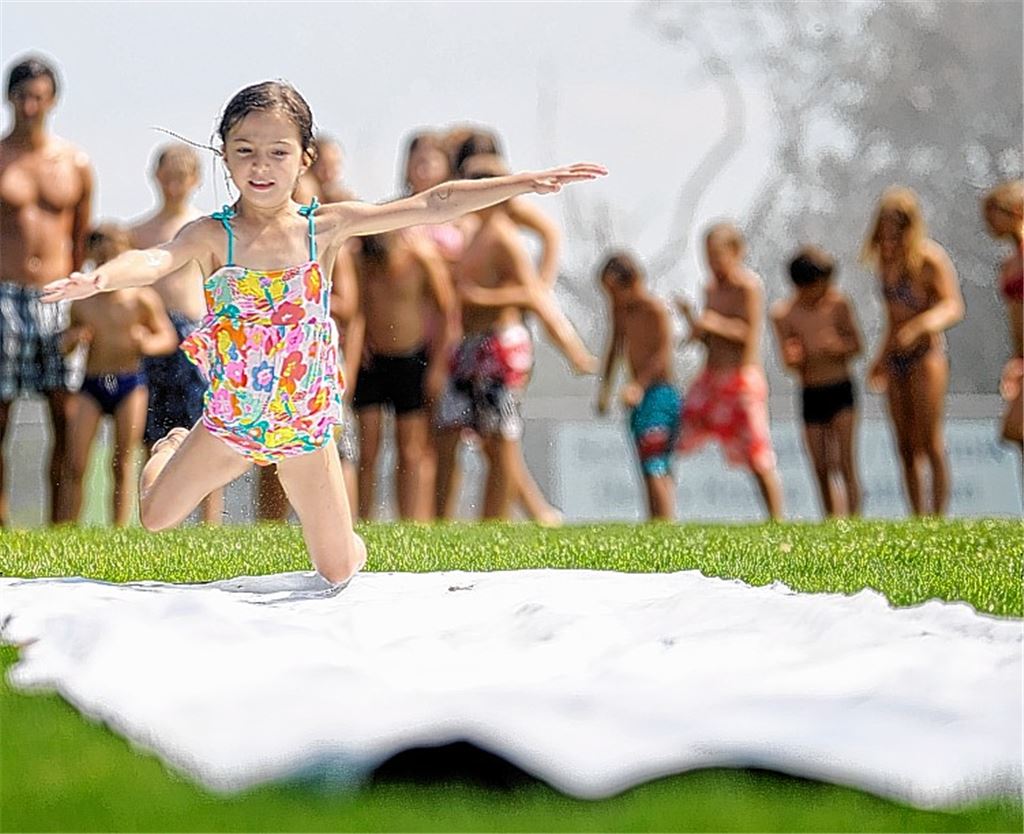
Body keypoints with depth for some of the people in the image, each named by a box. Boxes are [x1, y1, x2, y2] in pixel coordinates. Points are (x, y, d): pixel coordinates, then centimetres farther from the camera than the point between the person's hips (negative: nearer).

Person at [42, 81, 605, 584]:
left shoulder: (327, 226, -12)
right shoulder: (213, 235, -15)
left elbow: (432, 206, -15)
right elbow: (157, 259, -35)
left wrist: (528, 182, -19)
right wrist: (101, 278, -58)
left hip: (307, 424, 1)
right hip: (229, 419, 0)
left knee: (339, 571, 5)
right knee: (155, 517, 11)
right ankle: (172, 447, 44)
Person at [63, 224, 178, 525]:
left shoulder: (141, 299, -5)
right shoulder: (81, 302, 1)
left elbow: (169, 337, 0)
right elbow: (66, 344, 12)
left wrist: (147, 344, -20)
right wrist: (72, 339, -11)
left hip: (130, 384, -1)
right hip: (91, 386, 1)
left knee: (123, 464, 3)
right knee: (77, 465, -5)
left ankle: (119, 530, 10)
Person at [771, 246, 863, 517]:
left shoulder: (838, 304, -3)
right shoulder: (783, 313, -3)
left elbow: (856, 345, 4)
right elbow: (789, 362, -1)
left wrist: (839, 347, -18)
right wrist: (794, 359, -25)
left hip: (841, 391, -2)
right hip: (811, 395, 2)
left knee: (845, 461, -11)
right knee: (821, 468, 4)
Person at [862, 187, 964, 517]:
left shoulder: (930, 260, -11)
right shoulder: (886, 261, 10)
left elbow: (954, 306, -21)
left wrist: (924, 324, -39)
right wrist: (881, 359, 29)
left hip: (926, 355, -7)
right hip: (897, 362, 7)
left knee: (930, 444, -9)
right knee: (906, 449, 6)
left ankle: (938, 518, -7)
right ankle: (918, 518, 10)